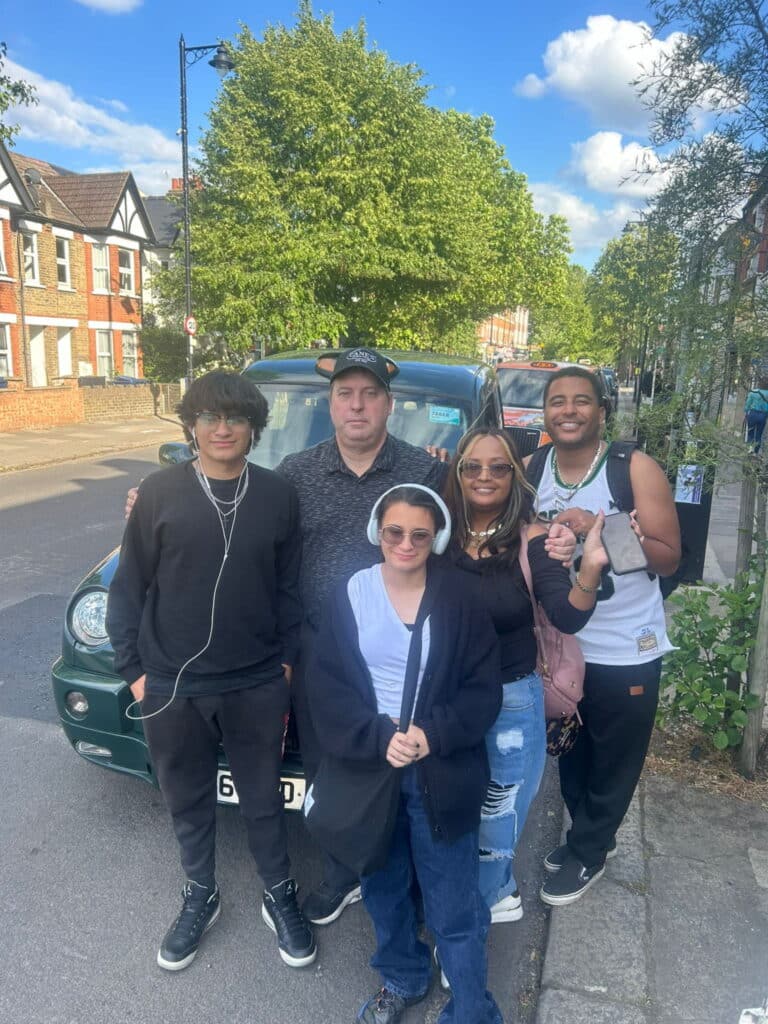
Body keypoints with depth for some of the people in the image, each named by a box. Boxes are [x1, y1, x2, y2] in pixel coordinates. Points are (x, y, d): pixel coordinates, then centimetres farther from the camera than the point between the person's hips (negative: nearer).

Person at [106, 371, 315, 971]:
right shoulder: (161, 493, -6)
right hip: (171, 688, 0)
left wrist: (286, 661, 2)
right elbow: (129, 588, 0)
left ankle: (280, 897, 39)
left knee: (264, 799, 16)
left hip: (258, 686, 0)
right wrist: (133, 669, -2)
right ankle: (201, 897, 42)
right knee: (188, 801, 18)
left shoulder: (278, 496, -2)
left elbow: (289, 589, 4)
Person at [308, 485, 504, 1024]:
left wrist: (432, 736, -19)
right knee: (383, 887, 20)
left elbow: (484, 689, -5)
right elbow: (327, 685, -5)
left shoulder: (461, 599, -7)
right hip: (369, 767, 2)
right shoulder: (349, 595, -3)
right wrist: (378, 737, -18)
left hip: (442, 772, -2)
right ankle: (401, 979, 46)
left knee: (453, 903, 5)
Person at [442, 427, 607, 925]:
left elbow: (569, 619, -22)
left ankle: (477, 899, 44)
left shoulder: (532, 539, -14)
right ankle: (498, 893, 48)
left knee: (493, 814, 14)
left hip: (510, 700, -3)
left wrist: (590, 570, -42)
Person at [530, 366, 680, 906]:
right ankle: (589, 836, 44)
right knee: (570, 752, 20)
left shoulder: (637, 469, -14)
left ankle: (587, 852, 35)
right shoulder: (530, 471, -2)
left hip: (625, 650, -3)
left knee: (614, 761, 12)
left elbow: (669, 558, -14)